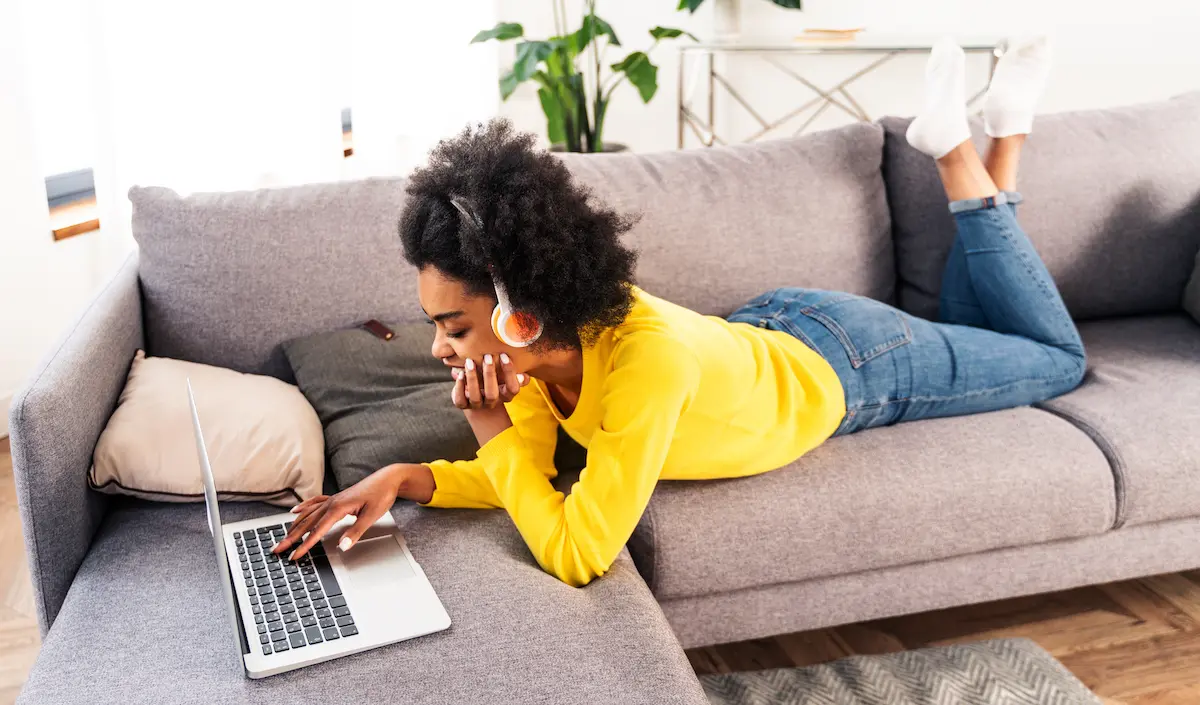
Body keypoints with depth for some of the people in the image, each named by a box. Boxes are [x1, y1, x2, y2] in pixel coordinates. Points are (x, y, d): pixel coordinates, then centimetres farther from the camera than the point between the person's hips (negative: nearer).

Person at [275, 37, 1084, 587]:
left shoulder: (649, 358, -47)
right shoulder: (540, 344, -26)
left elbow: (578, 555, -45)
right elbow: (524, 474, -16)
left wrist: (495, 435, -40)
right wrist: (404, 478, -31)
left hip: (850, 366, -5)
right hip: (772, 329, 5)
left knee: (1061, 359, 22)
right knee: (964, 328, 34)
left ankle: (962, 153, 20)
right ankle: (955, 138, 30)